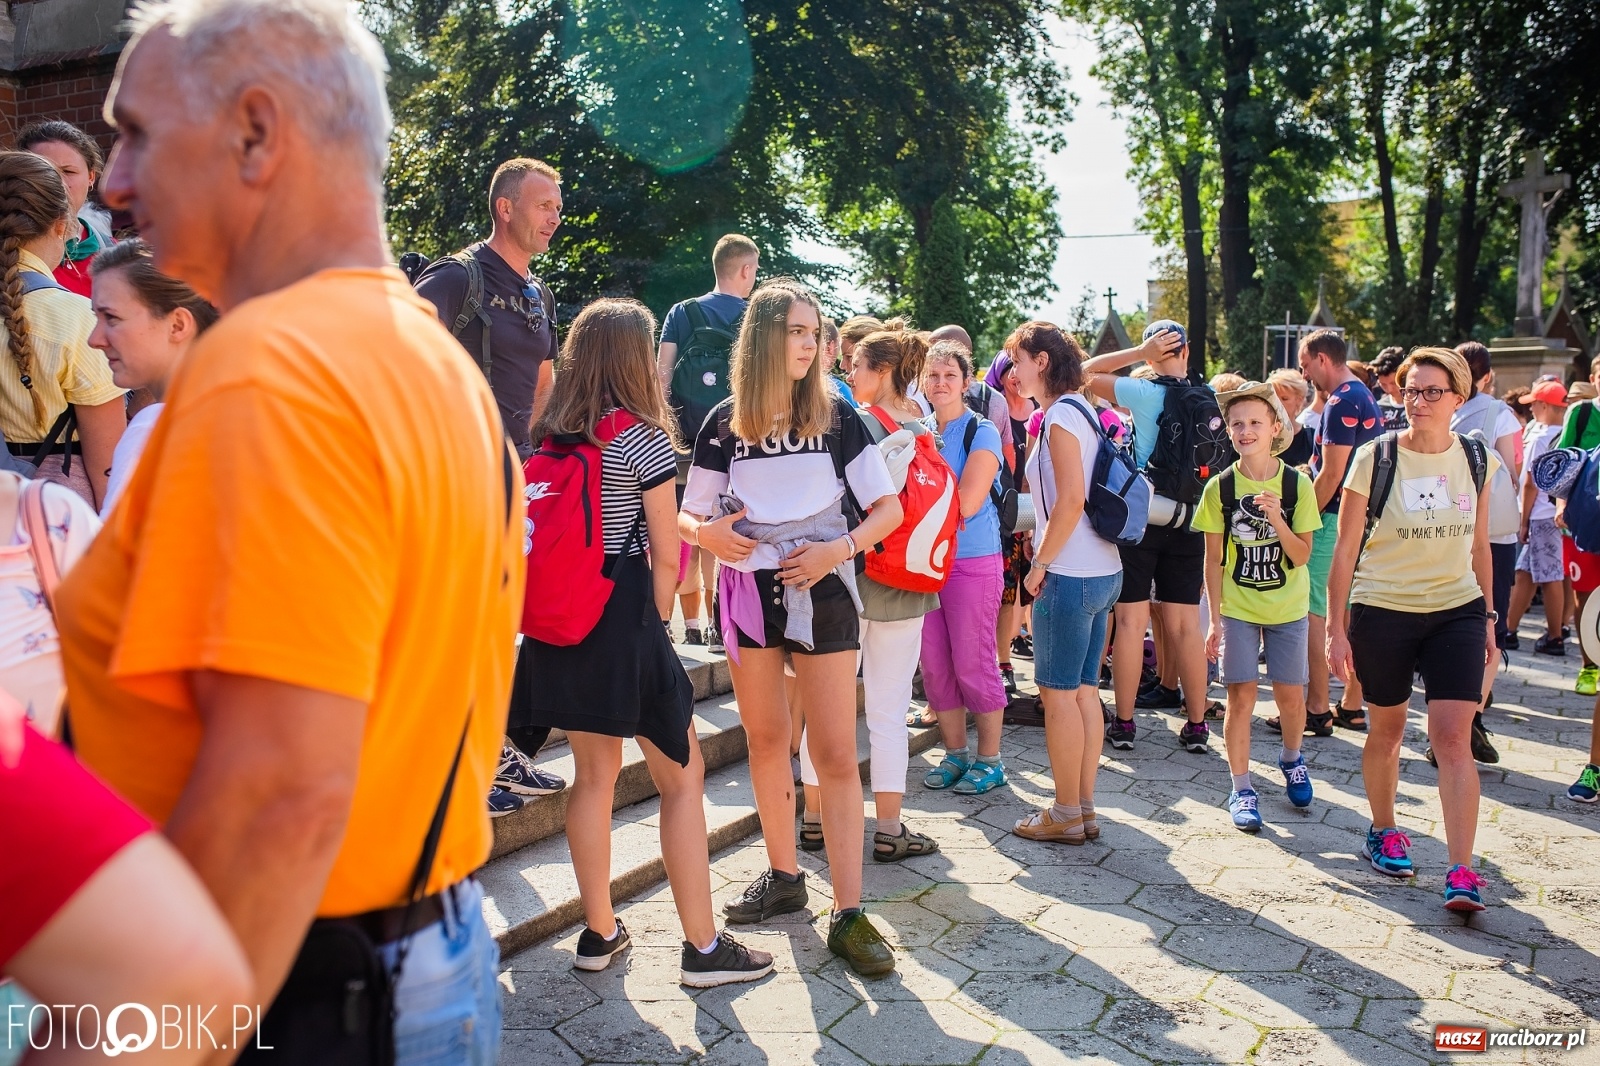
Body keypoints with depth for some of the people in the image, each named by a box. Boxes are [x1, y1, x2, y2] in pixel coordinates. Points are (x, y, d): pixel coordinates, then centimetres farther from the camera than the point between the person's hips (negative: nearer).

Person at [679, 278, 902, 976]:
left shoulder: (836, 416, -1)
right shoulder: (725, 423, 1)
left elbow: (888, 507, 0)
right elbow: (689, 514, 7)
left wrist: (839, 548, -17)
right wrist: (706, 533, -16)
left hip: (821, 591, -2)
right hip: (746, 591, 2)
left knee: (835, 752, -4)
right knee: (766, 739, 13)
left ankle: (848, 914, 3)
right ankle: (783, 876, 30)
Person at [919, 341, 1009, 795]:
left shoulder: (982, 433, -7)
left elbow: (966, 504, -16)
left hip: (973, 563, -5)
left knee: (973, 664, 0)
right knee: (935, 665, 9)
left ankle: (990, 760, 15)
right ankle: (955, 754, 24)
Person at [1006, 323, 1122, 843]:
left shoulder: (1061, 415, -13)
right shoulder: (1083, 411, 14)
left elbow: (1071, 499, -21)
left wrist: (1040, 564, -14)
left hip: (1069, 574, -9)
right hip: (1102, 570, 9)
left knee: (1058, 692, 0)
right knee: (1084, 690, 13)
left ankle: (1066, 814, 9)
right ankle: (1085, 808, 21)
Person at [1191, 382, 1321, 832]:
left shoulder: (1297, 483, -7)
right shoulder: (1220, 487, -7)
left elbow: (1301, 556, -8)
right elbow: (1213, 558, -3)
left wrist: (1277, 519, -25)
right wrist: (1214, 619, -4)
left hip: (1287, 608, 1)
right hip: (1236, 608, -1)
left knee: (1290, 693, 8)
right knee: (1241, 694, -2)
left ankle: (1291, 758, 38)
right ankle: (1242, 789, 10)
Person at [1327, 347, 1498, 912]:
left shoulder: (1477, 458, 2)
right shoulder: (1375, 458, -9)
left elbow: (1479, 546, 13)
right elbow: (1345, 550, -6)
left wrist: (1488, 617, 13)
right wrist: (1335, 627, -7)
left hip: (1456, 612, 2)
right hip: (1382, 613, -1)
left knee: (1452, 738, -8)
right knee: (1386, 731, 13)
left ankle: (1462, 871, -4)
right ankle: (1383, 831, 35)